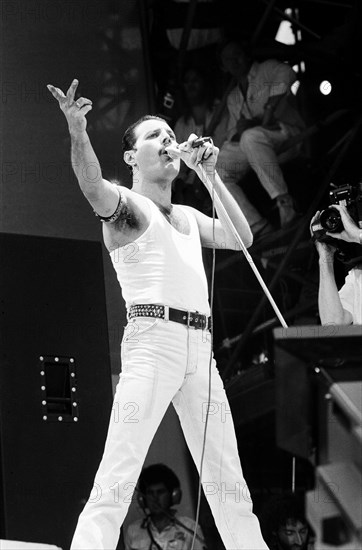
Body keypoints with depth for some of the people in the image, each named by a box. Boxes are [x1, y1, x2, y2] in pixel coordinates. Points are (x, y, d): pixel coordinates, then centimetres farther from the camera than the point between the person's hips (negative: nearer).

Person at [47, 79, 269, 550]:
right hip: (153, 338, -7)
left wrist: (208, 174, 21)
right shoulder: (127, 205, 5)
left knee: (229, 484, 8)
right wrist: (78, 131, -37)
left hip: (199, 347, 7)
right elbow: (93, 186, -16)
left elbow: (242, 237, 22)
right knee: (117, 478, -18)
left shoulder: (188, 217, 27)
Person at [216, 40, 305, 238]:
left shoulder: (267, 69, 7)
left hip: (285, 131, -7)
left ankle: (284, 202, -43)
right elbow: (233, 133, 20)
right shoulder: (233, 98, 26)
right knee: (216, 170, -14)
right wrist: (240, 129, -5)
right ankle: (257, 227, -24)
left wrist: (268, 113, -23)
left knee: (251, 138, -39)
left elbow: (286, 74, -17)